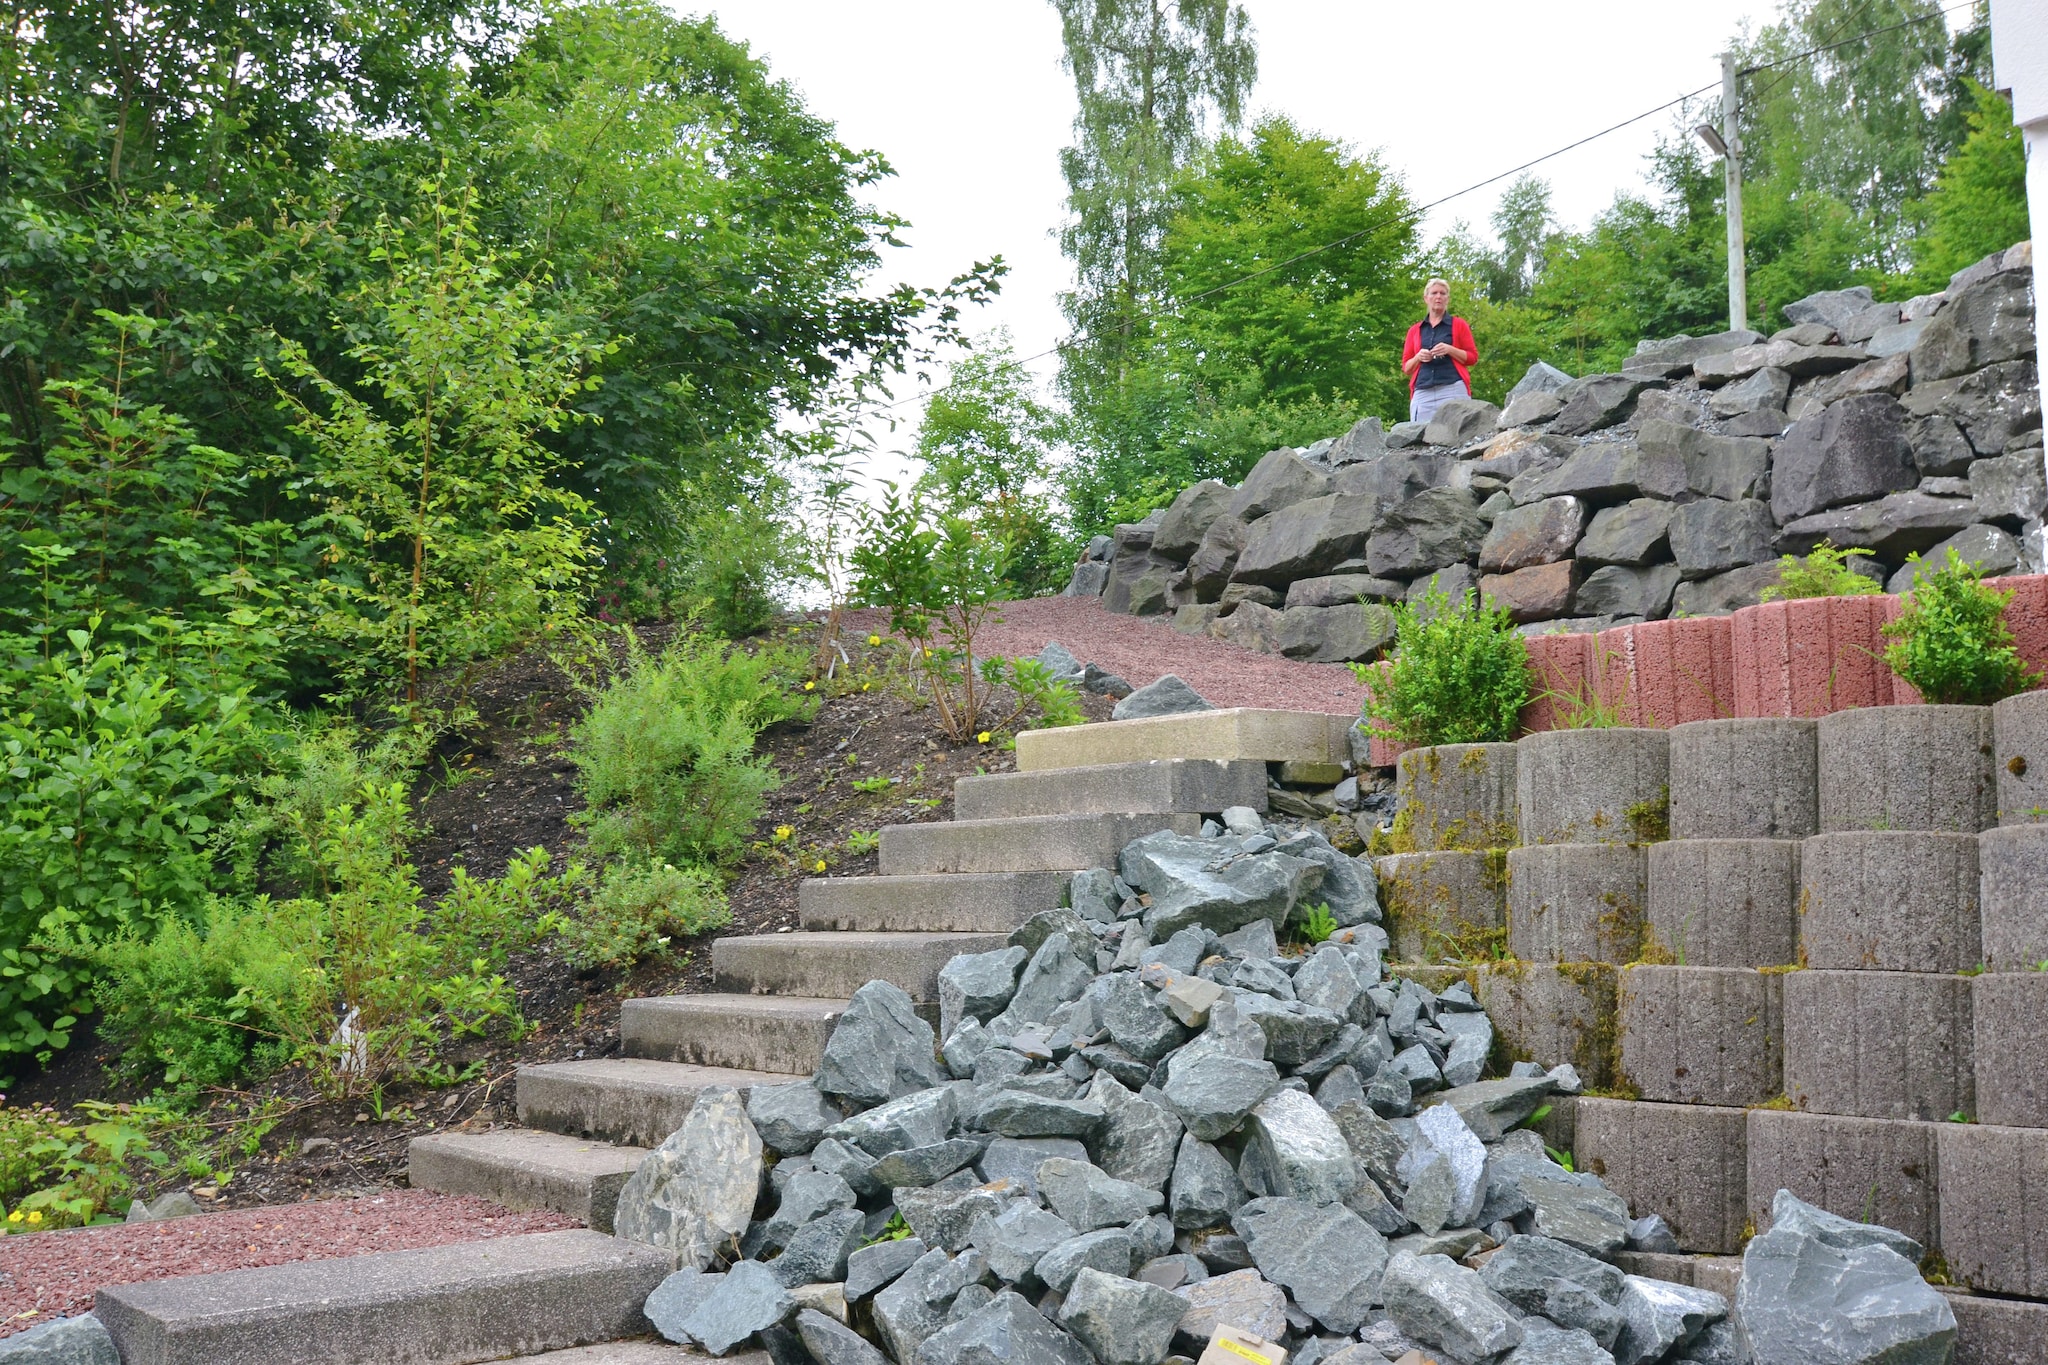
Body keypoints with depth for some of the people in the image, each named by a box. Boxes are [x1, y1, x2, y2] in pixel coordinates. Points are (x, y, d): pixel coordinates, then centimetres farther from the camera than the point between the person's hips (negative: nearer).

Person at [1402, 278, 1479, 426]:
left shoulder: (1459, 325, 15)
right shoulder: (1414, 331, 20)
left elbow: (1473, 357, 9)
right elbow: (1406, 368, 19)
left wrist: (1449, 350, -7)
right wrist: (1418, 357, -2)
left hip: (1453, 391, -2)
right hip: (1422, 393, 2)